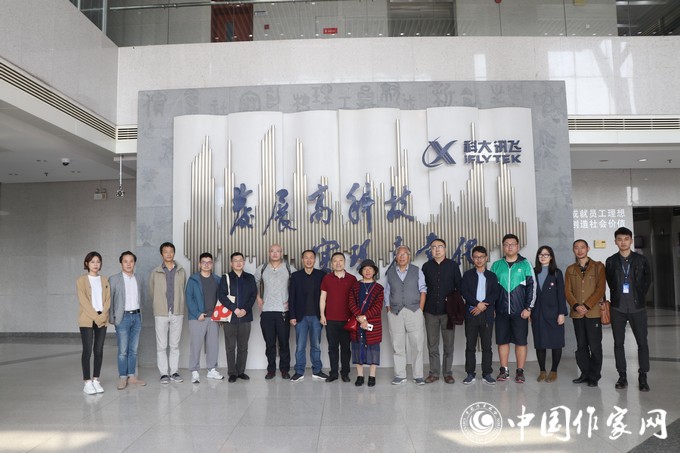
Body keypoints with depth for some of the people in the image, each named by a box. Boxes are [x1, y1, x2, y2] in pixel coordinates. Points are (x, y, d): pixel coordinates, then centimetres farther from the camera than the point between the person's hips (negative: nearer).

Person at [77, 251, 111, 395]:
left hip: (102, 320, 4)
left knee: (99, 350, 5)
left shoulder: (104, 280, 12)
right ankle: (87, 382, -1)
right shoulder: (81, 280, 1)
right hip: (87, 320, -3)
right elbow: (83, 301, -8)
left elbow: (108, 299, 5)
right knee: (87, 350, -5)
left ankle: (96, 380, 12)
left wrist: (103, 316, -9)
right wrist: (95, 316, -13)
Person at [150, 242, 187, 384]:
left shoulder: (181, 271, 6)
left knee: (175, 345, 7)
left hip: (177, 313, 1)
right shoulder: (155, 272, 2)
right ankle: (164, 373, 11)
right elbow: (152, 292, 10)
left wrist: (181, 308, 10)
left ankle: (174, 372, 15)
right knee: (161, 345, 3)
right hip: (161, 314, -1)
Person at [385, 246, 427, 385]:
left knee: (417, 345, -1)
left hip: (414, 311, -1)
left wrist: (420, 310, -3)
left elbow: (423, 291, 4)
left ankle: (418, 375, 8)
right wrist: (389, 311, 2)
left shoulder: (417, 271, 6)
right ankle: (400, 375, 12)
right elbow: (387, 294, 10)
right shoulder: (390, 273, 9)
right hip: (395, 313, 1)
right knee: (397, 346, 4)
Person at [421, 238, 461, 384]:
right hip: (431, 311, 1)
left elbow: (459, 287, 4)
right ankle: (434, 372, 15)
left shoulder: (453, 266, 3)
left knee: (448, 343, 4)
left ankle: (448, 372, 15)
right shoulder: (426, 266, 7)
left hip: (448, 310, -1)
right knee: (432, 344, 6)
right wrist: (422, 307, 5)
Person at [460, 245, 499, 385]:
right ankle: (470, 374, 8)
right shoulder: (467, 275, 8)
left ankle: (487, 374, 10)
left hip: (487, 314, 1)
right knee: (470, 345, 2)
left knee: (487, 345, 3)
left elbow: (496, 293, 0)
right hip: (471, 314, 0)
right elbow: (464, 292, -4)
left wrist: (483, 306, -11)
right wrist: (477, 304, -15)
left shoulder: (492, 276, 11)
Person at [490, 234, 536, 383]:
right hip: (501, 311, 2)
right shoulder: (496, 265, 7)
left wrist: (528, 308, -6)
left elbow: (532, 287, -1)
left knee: (521, 341, 3)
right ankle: (504, 370, 17)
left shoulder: (525, 264, 1)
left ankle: (520, 371, 12)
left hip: (520, 311, -2)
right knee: (502, 341, 7)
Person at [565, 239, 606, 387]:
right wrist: (576, 306, -10)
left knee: (595, 346, -1)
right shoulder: (570, 270, 13)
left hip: (593, 312, -3)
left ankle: (594, 376, 8)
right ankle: (585, 373, 19)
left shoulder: (598, 267, 3)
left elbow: (600, 289, -5)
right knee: (581, 345, 9)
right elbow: (567, 291, 6)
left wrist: (587, 306, -13)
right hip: (577, 313, 3)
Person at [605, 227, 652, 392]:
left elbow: (647, 280, 8)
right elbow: (609, 283, 7)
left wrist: (640, 297, 4)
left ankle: (643, 377, 9)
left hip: (637, 308, -1)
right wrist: (616, 296, 0)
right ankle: (622, 376, 14)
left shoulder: (641, 260, 3)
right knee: (618, 343, 5)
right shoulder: (611, 261, 4)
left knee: (642, 342, 0)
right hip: (617, 308, 1)